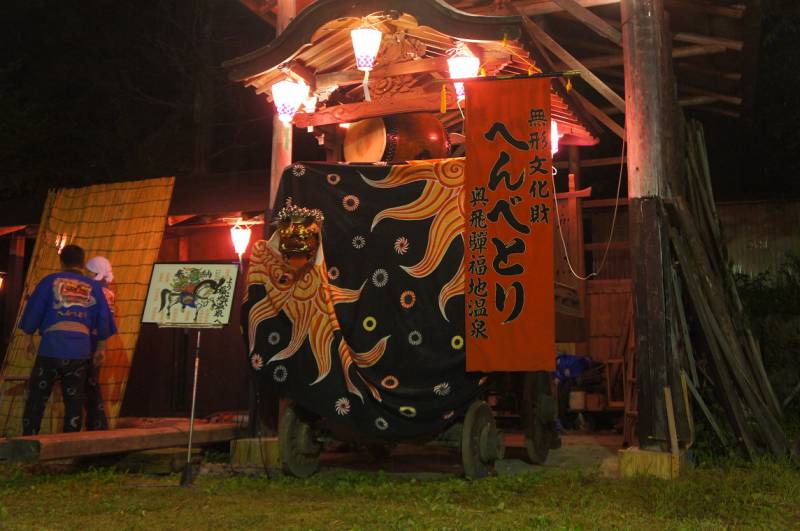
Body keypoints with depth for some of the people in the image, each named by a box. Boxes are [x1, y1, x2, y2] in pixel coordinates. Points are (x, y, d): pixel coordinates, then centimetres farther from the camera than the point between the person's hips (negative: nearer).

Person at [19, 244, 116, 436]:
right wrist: (101, 347, 19)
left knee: (36, 397, 8)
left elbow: (33, 311, 3)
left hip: (50, 348, -2)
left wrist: (28, 337, 15)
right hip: (79, 352, 2)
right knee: (74, 401, 8)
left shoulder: (50, 281, 4)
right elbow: (103, 320, 10)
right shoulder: (94, 288, 10)